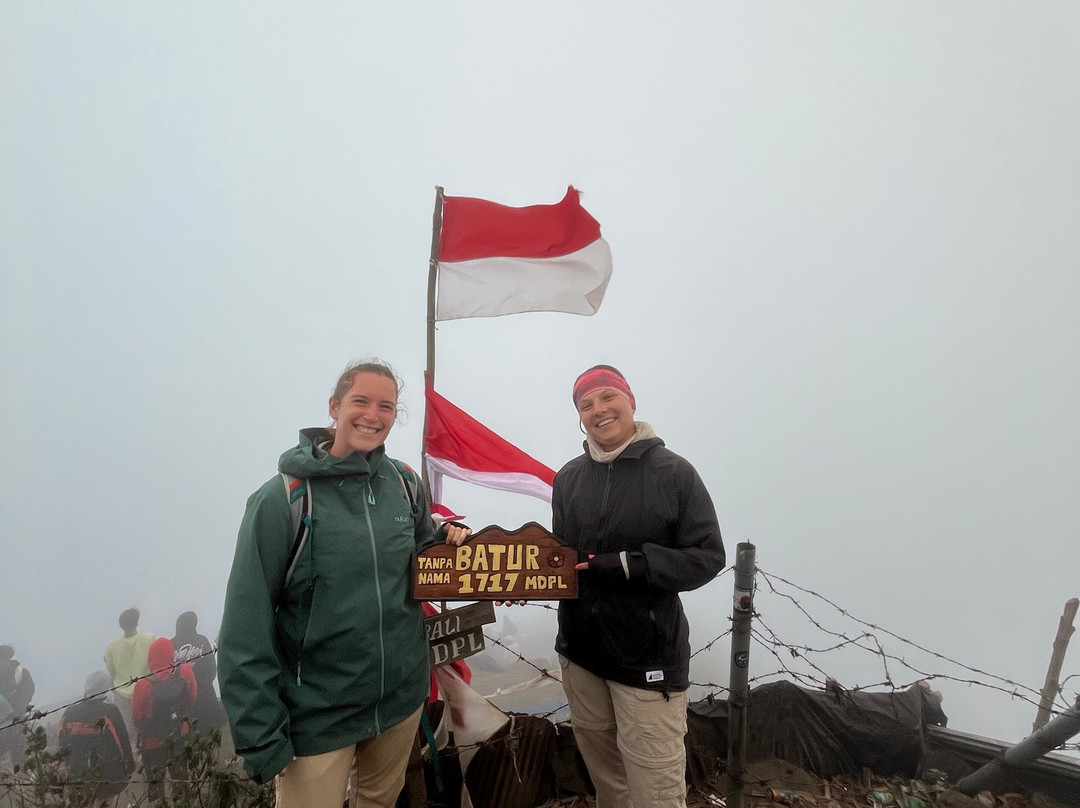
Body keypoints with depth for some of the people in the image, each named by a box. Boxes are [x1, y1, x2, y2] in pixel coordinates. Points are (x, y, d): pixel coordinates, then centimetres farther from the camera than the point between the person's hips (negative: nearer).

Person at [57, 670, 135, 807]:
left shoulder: (68, 713, -4)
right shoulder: (110, 712, -16)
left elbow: (60, 745, 5)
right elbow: (123, 742, -12)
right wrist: (129, 766, 5)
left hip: (75, 779, 5)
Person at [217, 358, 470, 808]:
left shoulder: (405, 484, -4)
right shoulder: (283, 498, -17)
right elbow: (246, 634, -15)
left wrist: (447, 543, -10)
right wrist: (262, 741, -15)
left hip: (403, 698, 5)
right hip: (318, 717, -4)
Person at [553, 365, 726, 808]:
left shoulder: (673, 472, -8)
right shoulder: (568, 477, 6)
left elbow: (707, 556, -10)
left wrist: (628, 565, -20)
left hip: (649, 655, -4)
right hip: (579, 649, 5)